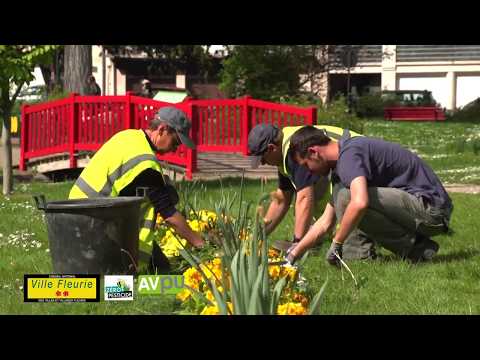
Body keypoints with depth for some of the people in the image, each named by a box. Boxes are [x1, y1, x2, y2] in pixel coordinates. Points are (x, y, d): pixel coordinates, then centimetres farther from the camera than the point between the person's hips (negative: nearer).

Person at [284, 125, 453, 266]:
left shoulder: (349, 154, -16)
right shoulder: (339, 168, 16)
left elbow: (360, 202, -33)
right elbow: (325, 222, 24)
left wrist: (336, 244, -21)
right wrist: (293, 255, 24)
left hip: (430, 209, -10)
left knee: (345, 197, -19)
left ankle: (413, 247, -10)